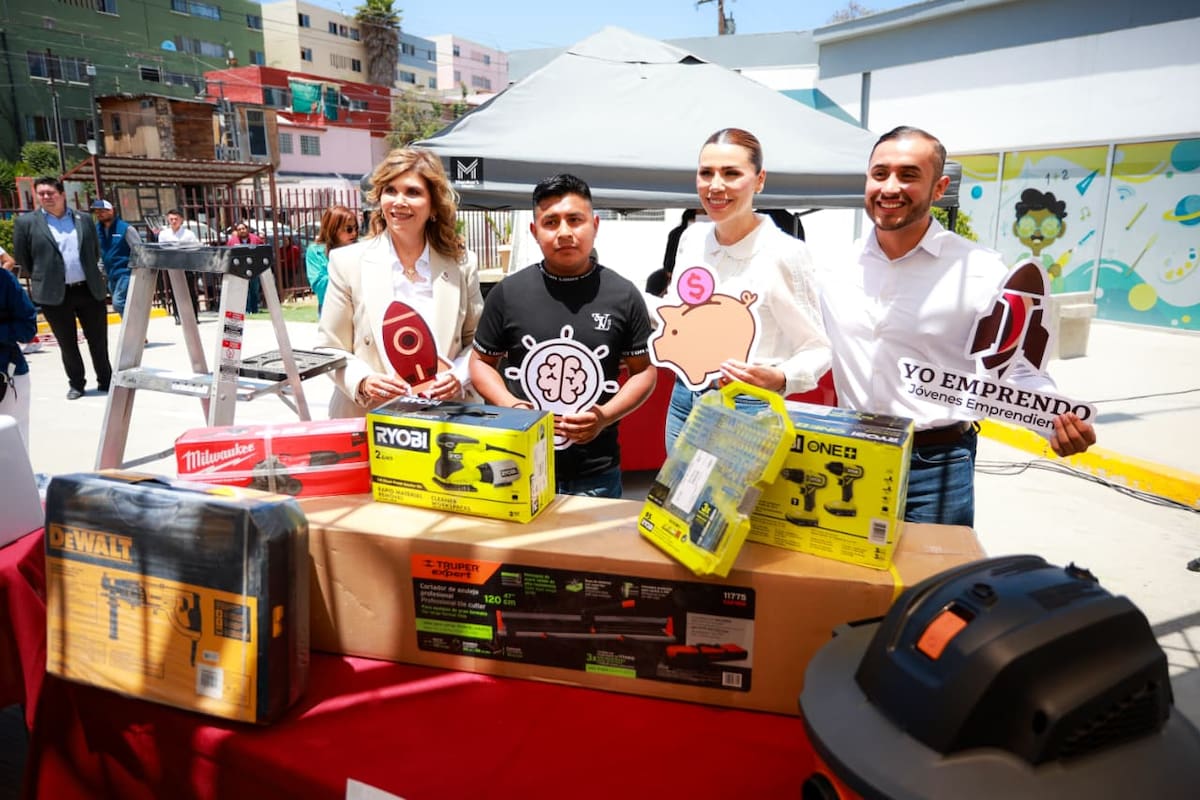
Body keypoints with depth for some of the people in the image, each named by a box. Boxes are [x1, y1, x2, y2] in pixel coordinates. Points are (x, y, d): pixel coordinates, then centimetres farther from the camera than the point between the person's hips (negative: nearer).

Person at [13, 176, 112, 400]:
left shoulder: (84, 219, 7)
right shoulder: (26, 222, 0)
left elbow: (95, 251, 16)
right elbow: (21, 257, 6)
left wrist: (90, 275, 13)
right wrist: (42, 278, 8)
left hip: (90, 290, 2)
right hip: (54, 294, -2)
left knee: (99, 340, 9)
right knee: (67, 344, 7)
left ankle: (106, 381, 22)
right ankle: (76, 384, 21)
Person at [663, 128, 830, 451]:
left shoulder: (785, 253, -16)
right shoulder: (692, 238, 2)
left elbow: (817, 349, -12)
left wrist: (780, 379, -29)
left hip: (747, 410, -6)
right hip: (683, 403, 6)